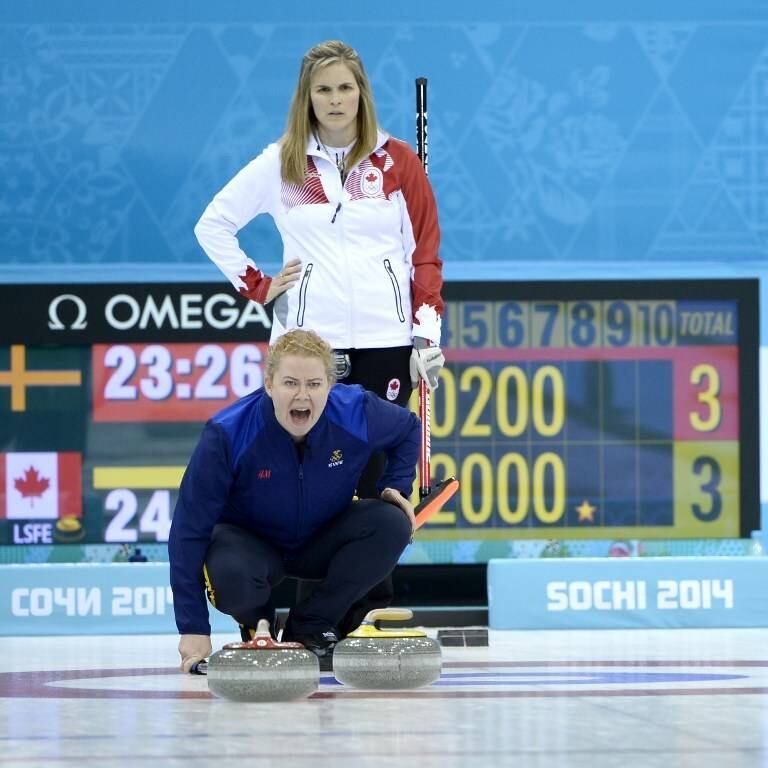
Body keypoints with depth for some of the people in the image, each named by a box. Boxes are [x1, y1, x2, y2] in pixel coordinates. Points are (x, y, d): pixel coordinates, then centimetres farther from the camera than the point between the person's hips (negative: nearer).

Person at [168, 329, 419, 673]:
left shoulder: (356, 412, -22)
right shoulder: (228, 433, -30)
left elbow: (408, 428, 6)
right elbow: (189, 530, -25)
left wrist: (395, 487, -10)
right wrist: (193, 630, -28)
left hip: (321, 540, 4)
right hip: (251, 544, -4)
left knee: (392, 524, -24)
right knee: (231, 578, -38)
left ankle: (310, 626, -6)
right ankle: (259, 626, 1)